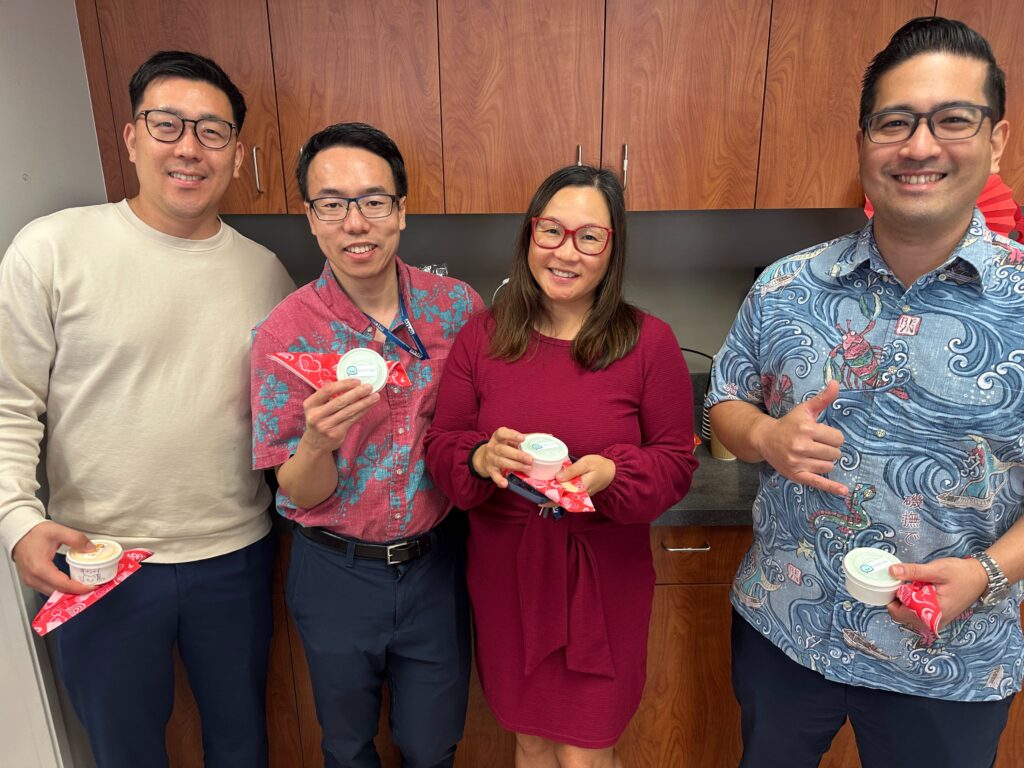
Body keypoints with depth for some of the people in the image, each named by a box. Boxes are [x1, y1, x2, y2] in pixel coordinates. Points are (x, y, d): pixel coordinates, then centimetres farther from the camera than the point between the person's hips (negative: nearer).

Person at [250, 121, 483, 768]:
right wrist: (317, 442, -32)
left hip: (434, 564, 1)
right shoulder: (285, 334, -14)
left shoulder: (458, 308, -10)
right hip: (337, 574, 0)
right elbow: (301, 494, -11)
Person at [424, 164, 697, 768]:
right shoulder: (482, 337, -3)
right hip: (506, 572, 2)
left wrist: (610, 472, -24)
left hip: (603, 575, -2)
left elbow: (677, 463, -4)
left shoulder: (649, 342, -9)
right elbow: (440, 447, 1)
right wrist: (481, 458, -21)